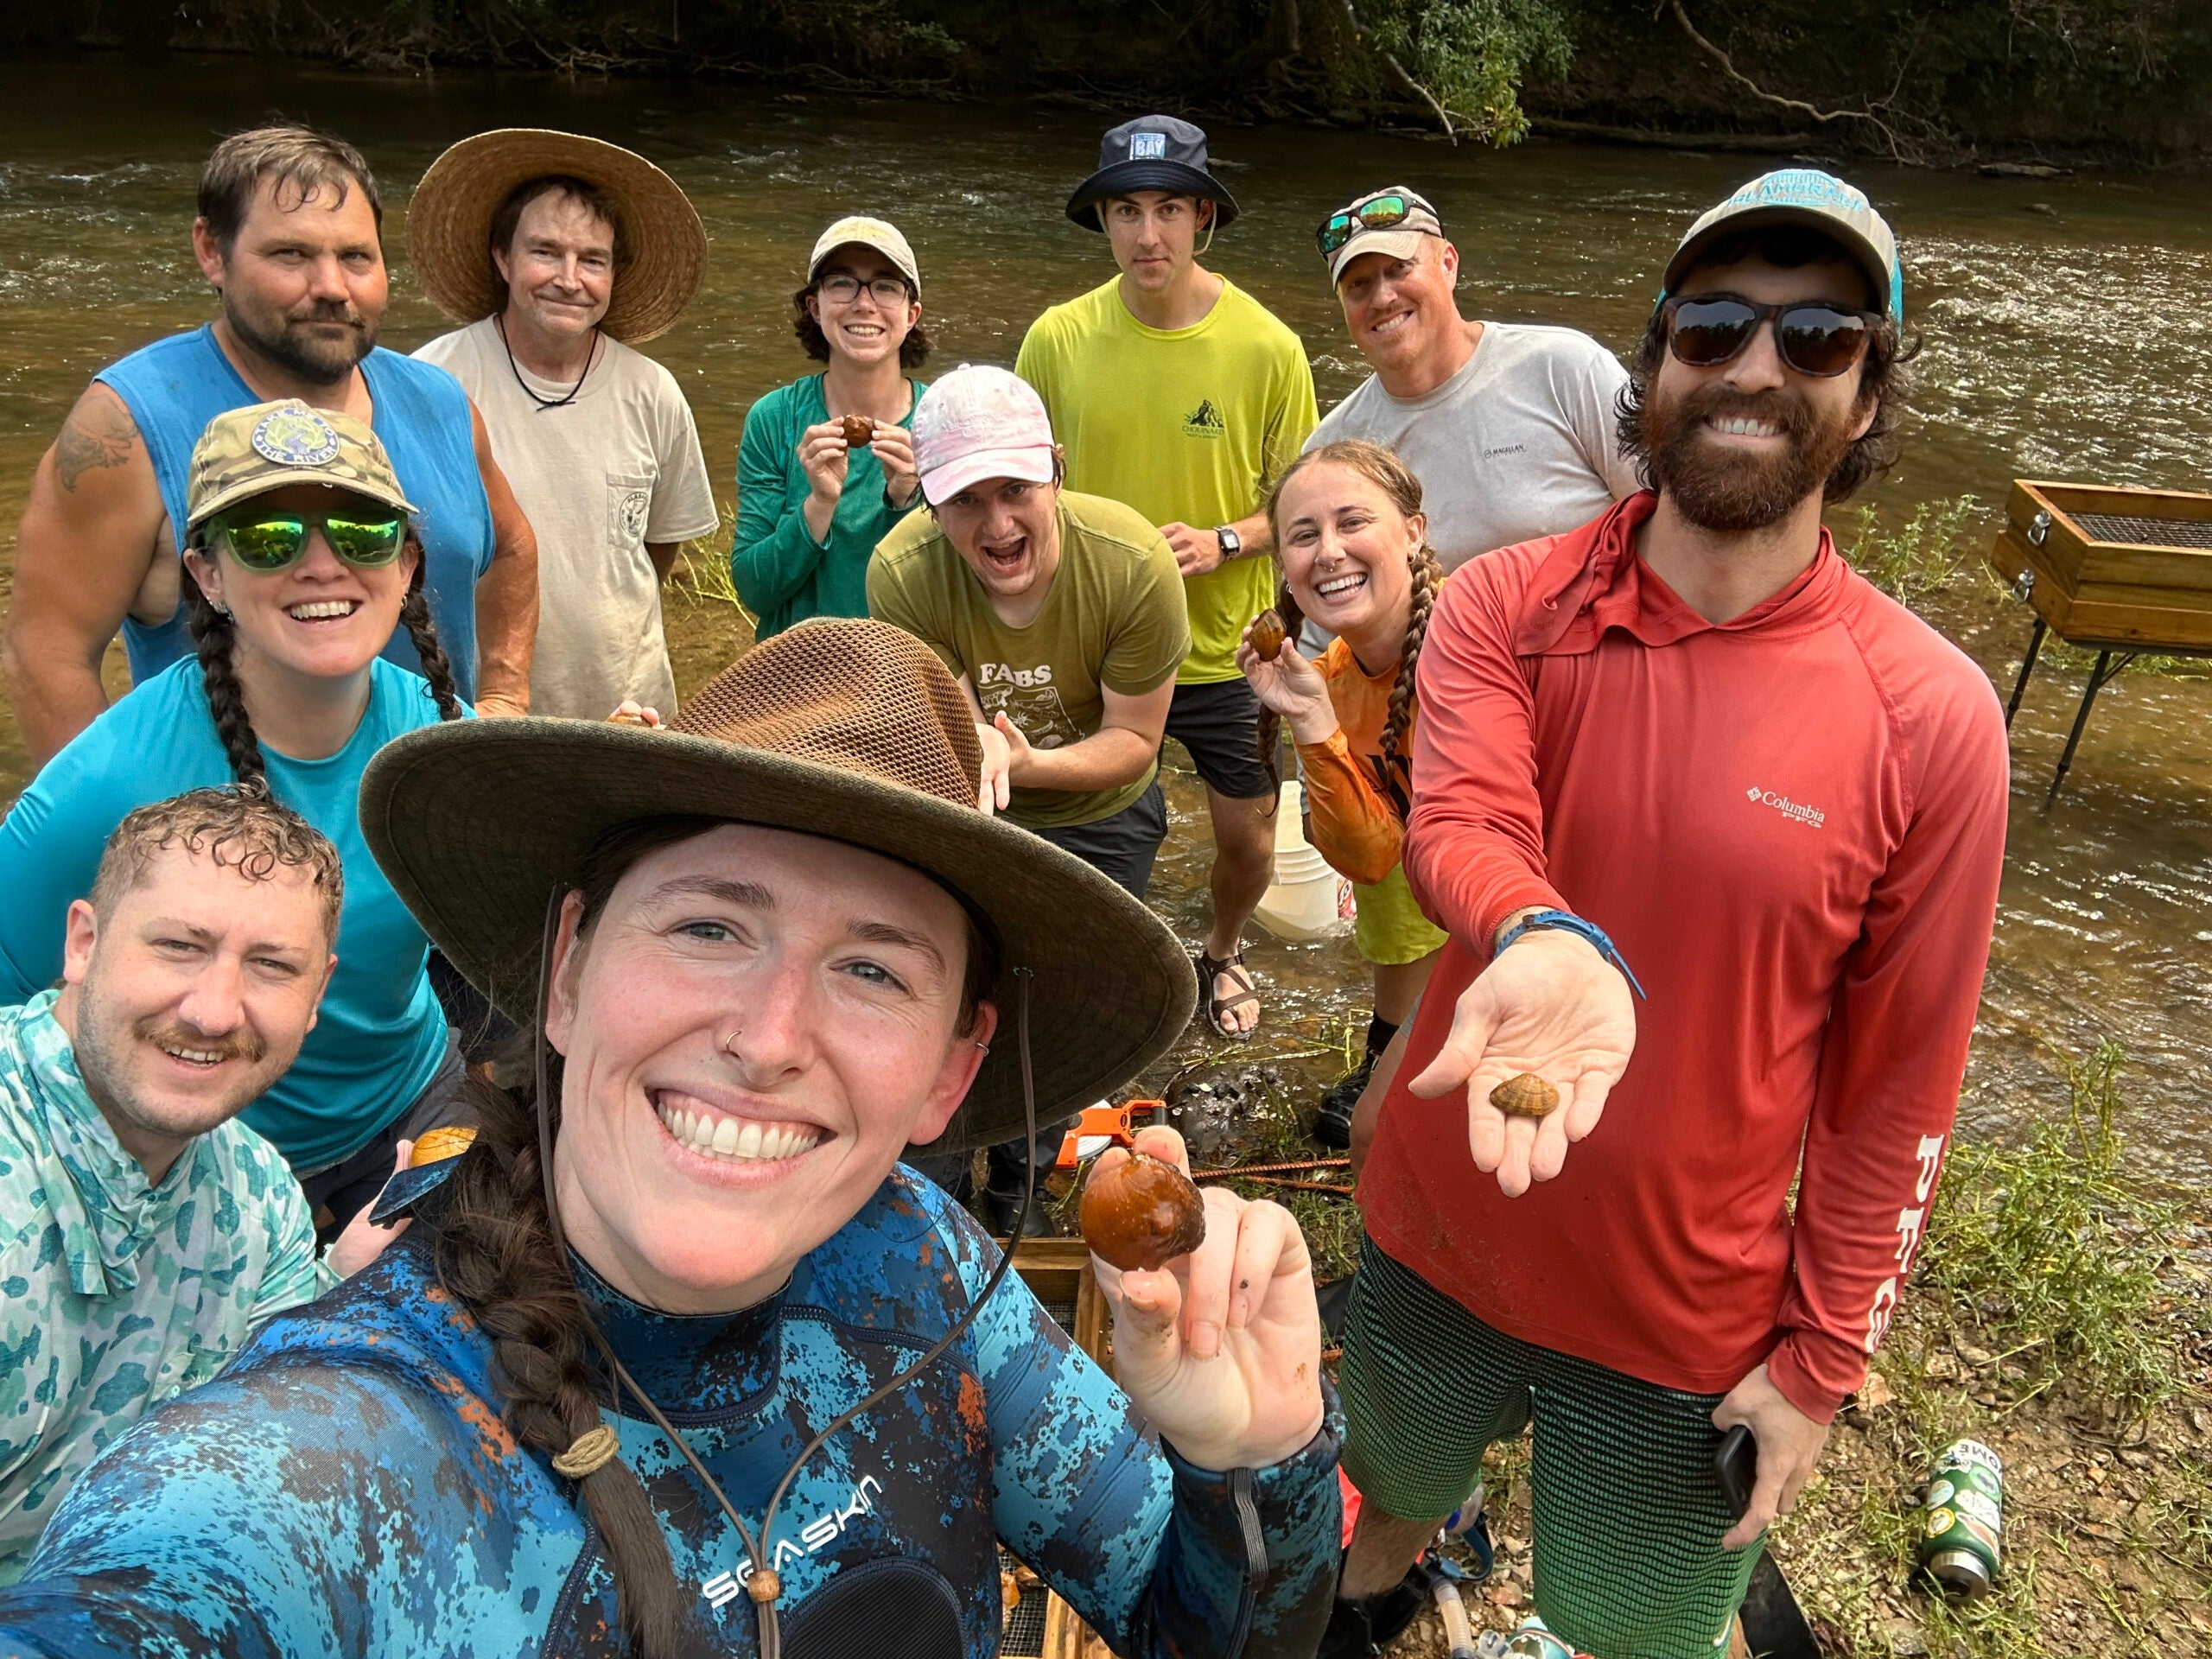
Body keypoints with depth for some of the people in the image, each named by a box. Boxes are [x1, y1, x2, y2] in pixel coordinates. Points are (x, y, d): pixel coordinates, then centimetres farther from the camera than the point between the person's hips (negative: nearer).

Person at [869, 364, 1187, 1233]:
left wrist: (1026, 762, -42)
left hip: (1097, 816, 0)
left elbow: (1132, 739, -22)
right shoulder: (901, 571, -30)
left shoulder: (1133, 562, -32)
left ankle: (1016, 1194, 43)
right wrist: (974, 745, -46)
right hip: (961, 812, 0)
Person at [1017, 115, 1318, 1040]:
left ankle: (1223, 951, 43)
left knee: (1248, 839, 9)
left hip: (1225, 649, 0)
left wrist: (1223, 542, -20)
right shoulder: (1058, 339, -7)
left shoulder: (1266, 347, -10)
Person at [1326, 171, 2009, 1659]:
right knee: (1387, 1504, 29)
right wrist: (1545, 946, -50)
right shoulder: (1504, 608, -11)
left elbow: (1899, 1079, -8)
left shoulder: (1932, 716, -15)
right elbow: (1460, 826, -28)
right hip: (1434, 1249, 2)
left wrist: (1825, 1357, -5)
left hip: (1688, 1330, -1)